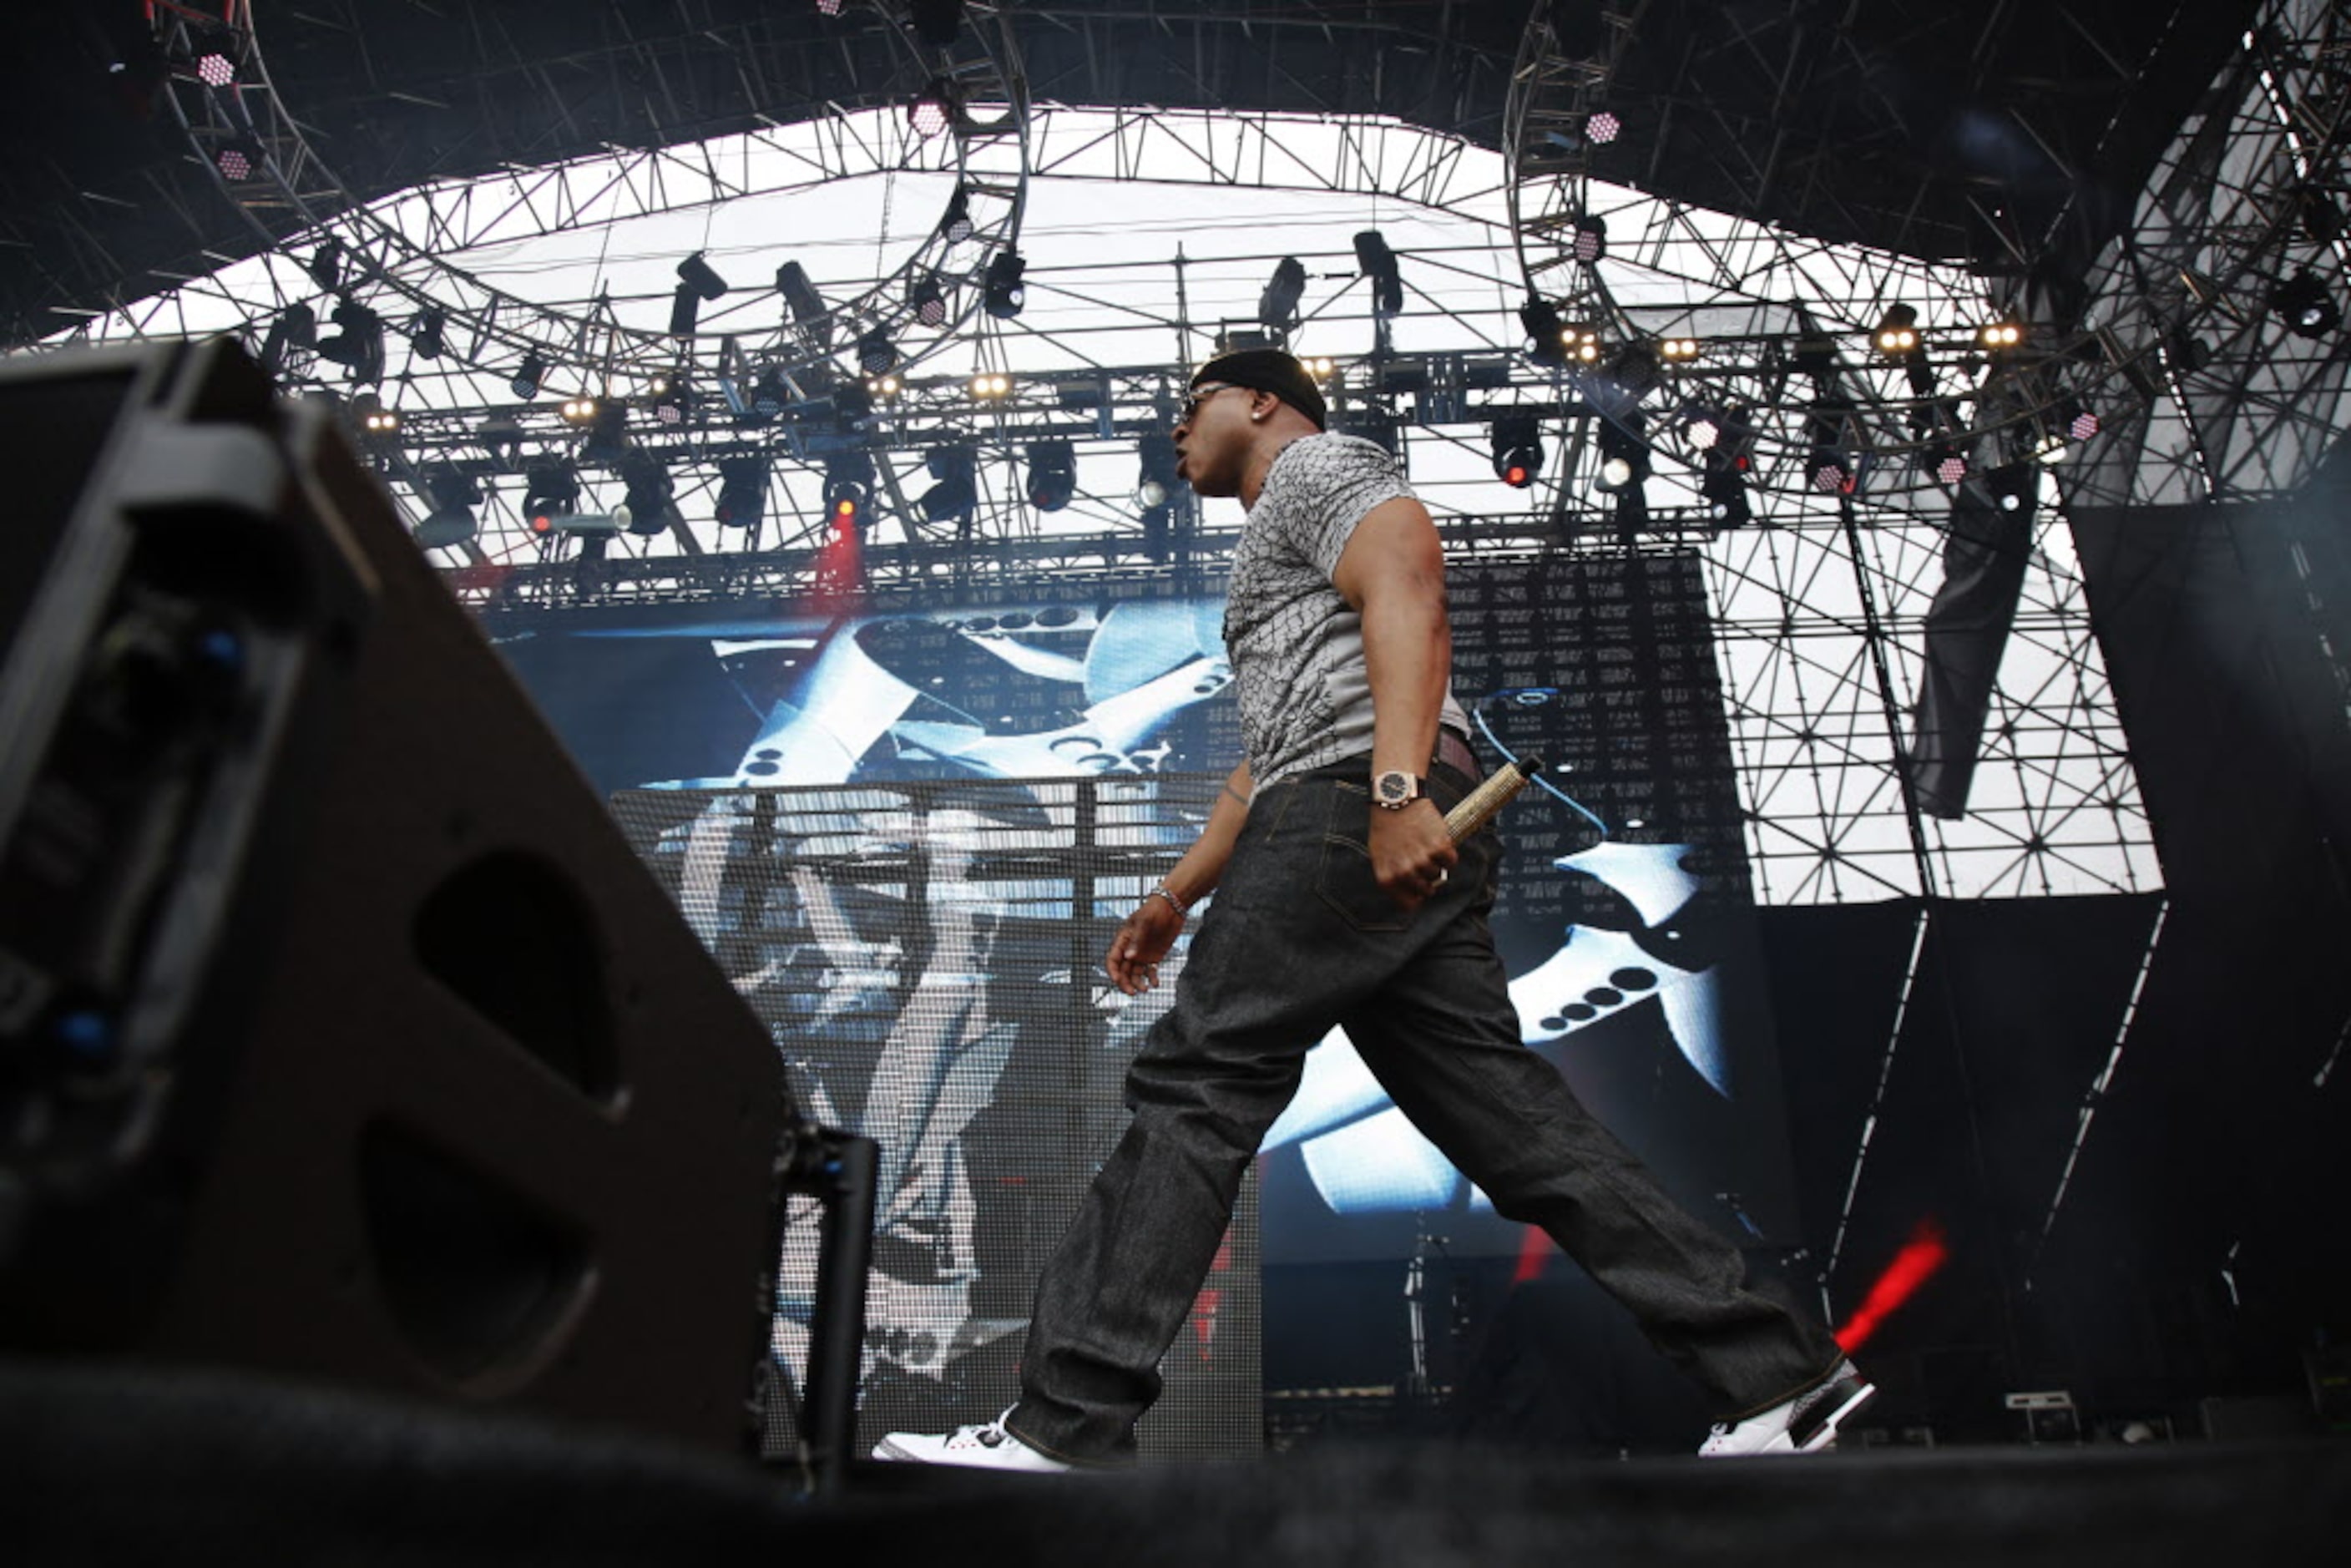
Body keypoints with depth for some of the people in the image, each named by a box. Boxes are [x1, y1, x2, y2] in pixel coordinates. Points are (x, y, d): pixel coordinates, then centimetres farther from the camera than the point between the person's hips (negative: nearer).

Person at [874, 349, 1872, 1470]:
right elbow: (1268, 759, 37)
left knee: (1192, 1090, -11)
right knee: (1516, 1126, 3)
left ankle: (1066, 1423, -10)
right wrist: (1177, 895, 33)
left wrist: (1397, 788, -26)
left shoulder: (1317, 463, 9)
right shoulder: (1278, 549, 38)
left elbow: (1409, 588, -12)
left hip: (1355, 822, -10)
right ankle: (1777, 1376, 4)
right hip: (1409, 856, 10)